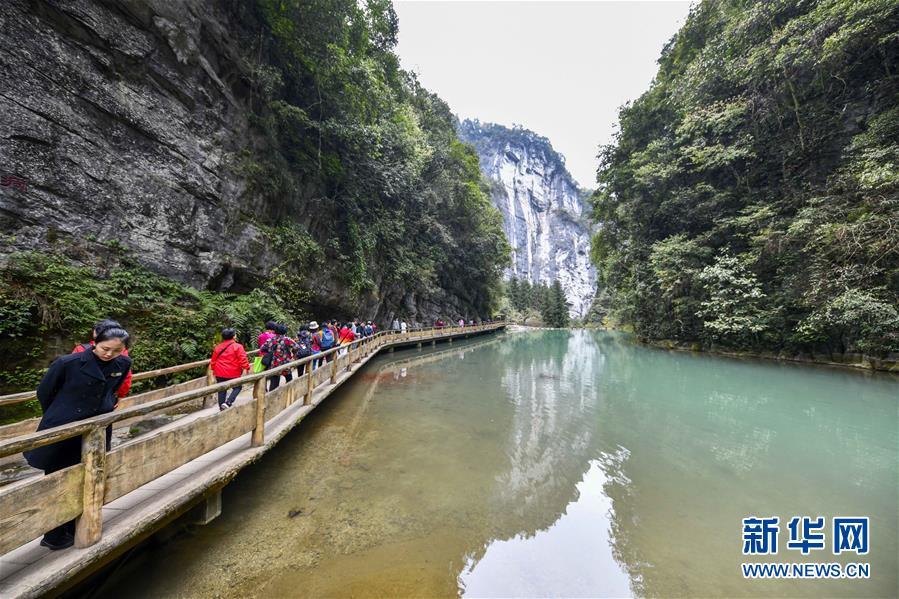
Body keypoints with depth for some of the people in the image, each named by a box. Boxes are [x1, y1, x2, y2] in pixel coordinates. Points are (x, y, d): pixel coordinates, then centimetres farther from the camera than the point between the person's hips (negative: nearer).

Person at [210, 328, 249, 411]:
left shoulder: (218, 347, 7)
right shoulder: (237, 346, -11)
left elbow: (213, 360, 16)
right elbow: (243, 359, -18)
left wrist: (213, 369, 30)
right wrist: (247, 368, -9)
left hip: (220, 373, 5)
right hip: (233, 374, -5)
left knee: (222, 390, 14)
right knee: (237, 388, 10)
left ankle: (222, 407, 20)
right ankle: (228, 403, -8)